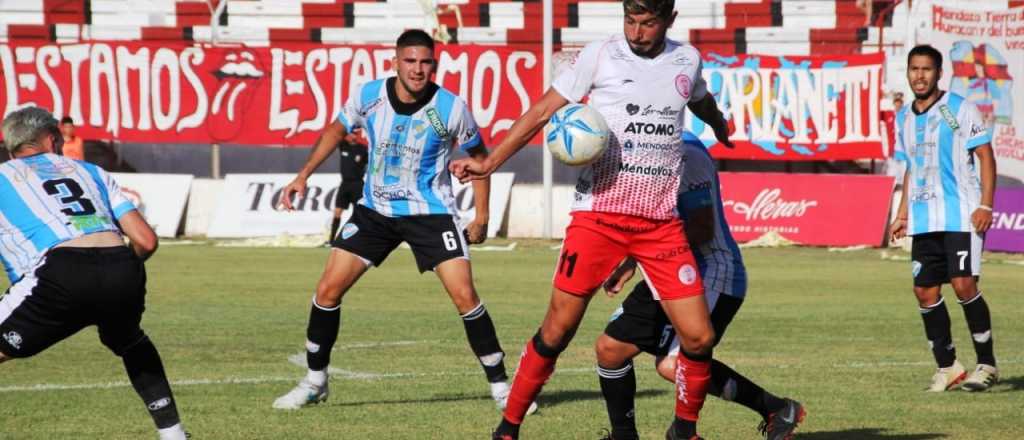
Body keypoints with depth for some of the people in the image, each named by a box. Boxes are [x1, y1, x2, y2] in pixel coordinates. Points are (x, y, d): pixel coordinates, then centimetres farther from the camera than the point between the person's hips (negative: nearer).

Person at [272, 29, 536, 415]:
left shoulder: (451, 109, -16)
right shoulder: (368, 96, -11)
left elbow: (478, 155, 2)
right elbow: (336, 131, 10)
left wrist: (482, 216, 0)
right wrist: (303, 176, 4)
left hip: (430, 212, -3)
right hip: (375, 210, 3)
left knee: (464, 295, -15)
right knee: (328, 289, -2)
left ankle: (500, 385, -1)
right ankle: (315, 381, 15)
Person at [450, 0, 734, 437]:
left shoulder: (687, 60, 8)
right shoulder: (600, 55, -3)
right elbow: (543, 109, -1)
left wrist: (721, 129, 51)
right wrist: (490, 161, -10)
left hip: (661, 221, 3)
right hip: (599, 213, -3)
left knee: (699, 337, -4)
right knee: (559, 326, -6)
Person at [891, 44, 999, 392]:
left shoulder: (960, 109, -5)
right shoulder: (904, 118, 14)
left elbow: (986, 155, -6)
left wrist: (985, 205, -14)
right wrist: (903, 214, 17)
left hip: (961, 216, -6)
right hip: (923, 220, 6)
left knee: (964, 285, -15)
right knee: (925, 291, 1)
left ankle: (986, 363, -3)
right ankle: (947, 367, 11)